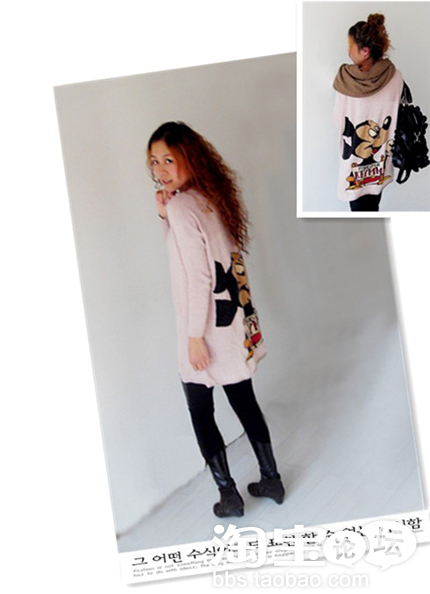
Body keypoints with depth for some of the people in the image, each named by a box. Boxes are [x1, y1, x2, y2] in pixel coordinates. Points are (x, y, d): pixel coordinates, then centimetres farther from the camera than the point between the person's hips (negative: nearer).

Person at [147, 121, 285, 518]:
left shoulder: (181, 206, -17)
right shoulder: (212, 198, 8)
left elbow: (197, 275, -21)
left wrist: (195, 336, -17)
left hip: (209, 328, -8)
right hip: (236, 322, 8)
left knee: (201, 413, 8)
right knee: (244, 401, 18)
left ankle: (229, 496, 18)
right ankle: (271, 481, 30)